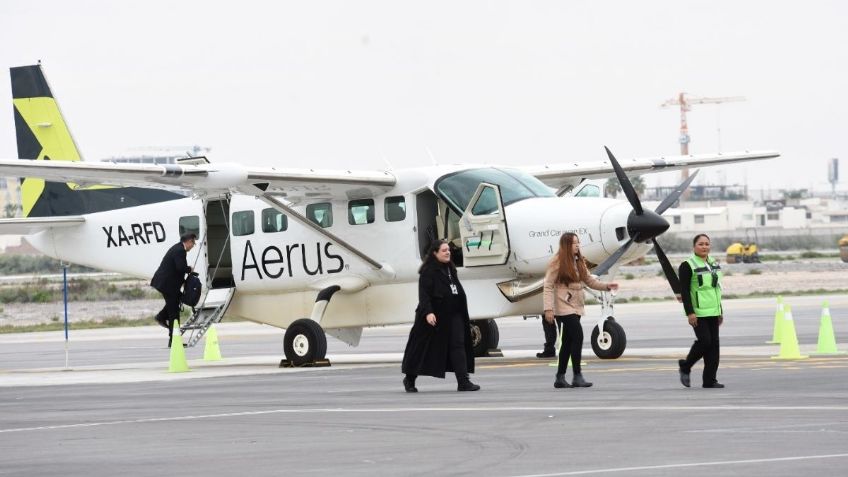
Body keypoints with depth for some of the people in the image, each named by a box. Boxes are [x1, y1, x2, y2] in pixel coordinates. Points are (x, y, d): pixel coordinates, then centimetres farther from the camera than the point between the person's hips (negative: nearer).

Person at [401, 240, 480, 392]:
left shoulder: (450, 269, 15)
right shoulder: (428, 271, -9)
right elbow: (424, 294, -17)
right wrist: (428, 312, -29)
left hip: (454, 315, 7)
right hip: (435, 315, -7)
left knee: (458, 345, -4)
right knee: (424, 347, 3)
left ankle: (463, 382, -10)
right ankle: (409, 379, 19)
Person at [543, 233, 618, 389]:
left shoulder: (579, 262, 13)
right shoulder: (557, 263, -9)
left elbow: (590, 280, 15)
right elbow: (548, 287, -11)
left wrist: (606, 286, -1)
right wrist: (548, 308, -18)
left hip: (575, 307, 8)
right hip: (564, 307, -8)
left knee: (568, 342, 10)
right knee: (578, 336, -16)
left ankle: (560, 378, 16)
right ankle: (577, 377, -13)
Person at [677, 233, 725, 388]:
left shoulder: (714, 264, 15)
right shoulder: (688, 266, -8)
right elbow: (684, 291, -13)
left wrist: (720, 311, 19)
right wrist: (690, 313, -19)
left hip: (712, 312, 7)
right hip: (698, 312, -7)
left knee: (714, 343, 2)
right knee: (704, 341, -15)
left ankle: (710, 380, 5)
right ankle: (685, 366, 8)